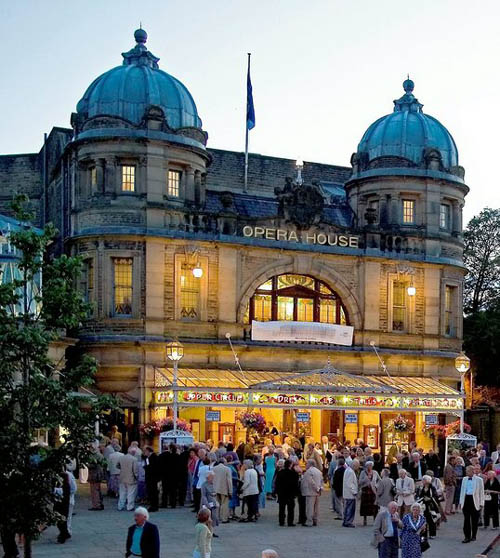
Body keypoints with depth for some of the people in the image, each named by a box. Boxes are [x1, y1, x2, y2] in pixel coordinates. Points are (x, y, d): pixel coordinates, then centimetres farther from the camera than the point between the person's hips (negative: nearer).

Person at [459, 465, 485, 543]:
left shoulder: (479, 480, -1)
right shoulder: (464, 479, 11)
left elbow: (481, 492, 0)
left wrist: (481, 503, -5)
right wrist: (461, 501, 12)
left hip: (474, 501, -3)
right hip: (466, 500, 3)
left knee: (474, 520, 6)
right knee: (466, 519, 0)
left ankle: (473, 536, 21)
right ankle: (467, 536, 2)